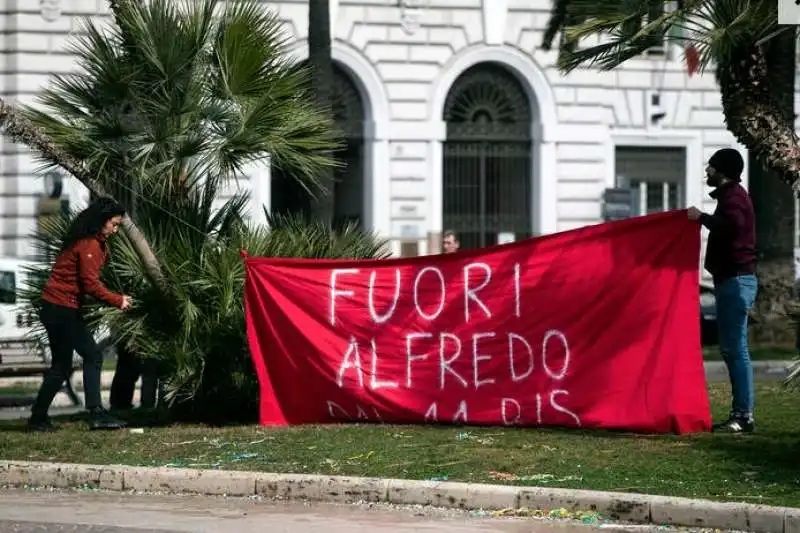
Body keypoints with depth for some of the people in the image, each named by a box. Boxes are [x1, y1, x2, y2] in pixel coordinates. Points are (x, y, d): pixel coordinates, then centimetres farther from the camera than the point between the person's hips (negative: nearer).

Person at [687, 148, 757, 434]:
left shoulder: (734, 195, -12)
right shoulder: (731, 194, 20)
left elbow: (732, 224, -30)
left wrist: (701, 217, -20)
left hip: (736, 281, -11)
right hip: (732, 280, 11)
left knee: (736, 349, -11)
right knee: (731, 348, 12)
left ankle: (743, 416, -12)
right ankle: (740, 414, 14)